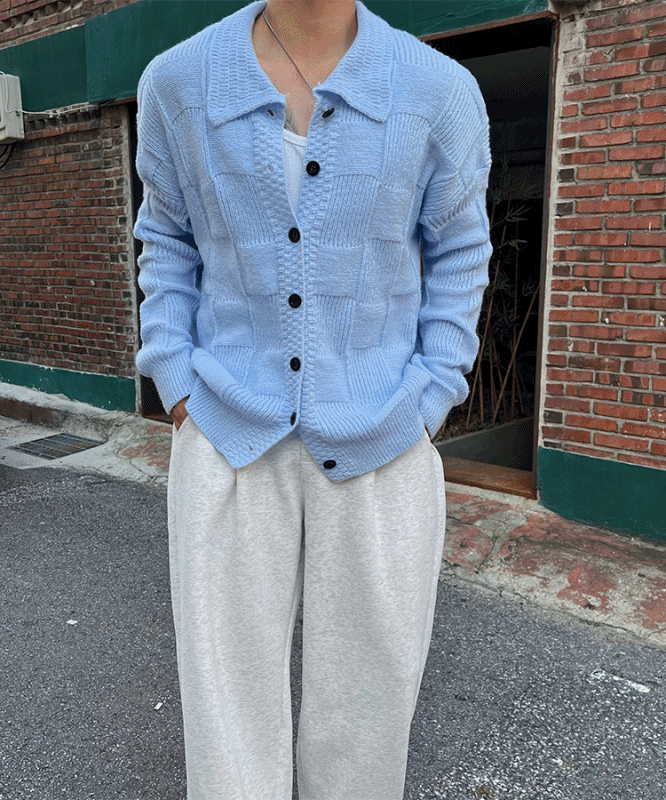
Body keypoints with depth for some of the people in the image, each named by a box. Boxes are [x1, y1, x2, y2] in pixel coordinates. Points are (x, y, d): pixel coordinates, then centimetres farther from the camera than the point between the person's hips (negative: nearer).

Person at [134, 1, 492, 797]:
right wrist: (176, 384, 1)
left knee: (370, 681, 11)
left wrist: (427, 402, -2)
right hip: (229, 433, 1)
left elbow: (459, 251, 6)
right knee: (229, 693, 8)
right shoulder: (178, 81, -1)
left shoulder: (440, 89, -4)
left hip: (377, 443, 0)